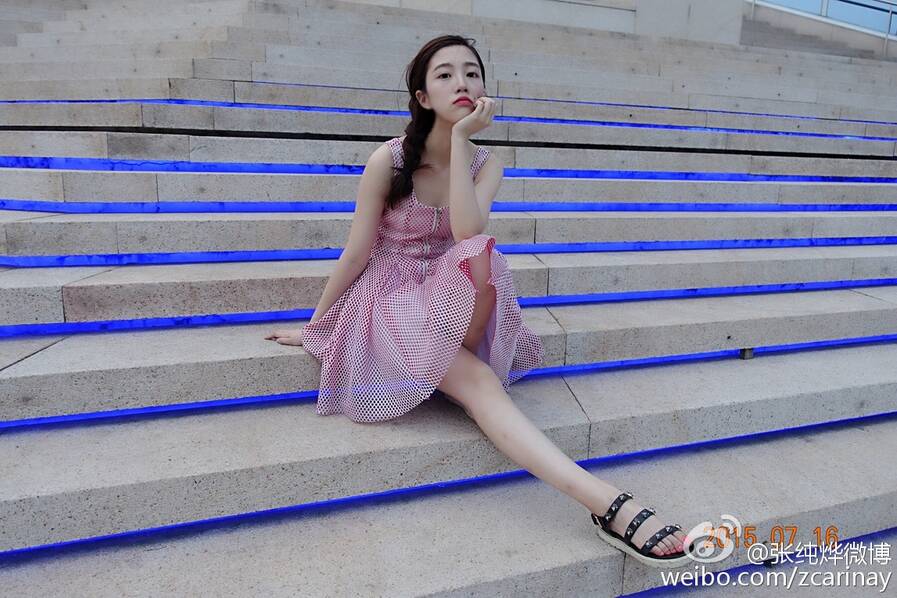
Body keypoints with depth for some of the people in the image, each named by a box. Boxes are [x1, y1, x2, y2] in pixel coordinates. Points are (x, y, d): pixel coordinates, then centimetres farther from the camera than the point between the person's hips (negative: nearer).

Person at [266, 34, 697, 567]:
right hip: (389, 297, -3)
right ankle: (608, 505, -33)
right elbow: (358, 252, -5)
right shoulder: (389, 160, -12)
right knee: (479, 384, -32)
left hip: (450, 298, 4)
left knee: (482, 256, -35)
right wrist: (314, 325, 3)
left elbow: (468, 234, -23)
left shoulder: (487, 162, -2)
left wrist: (461, 138, -22)